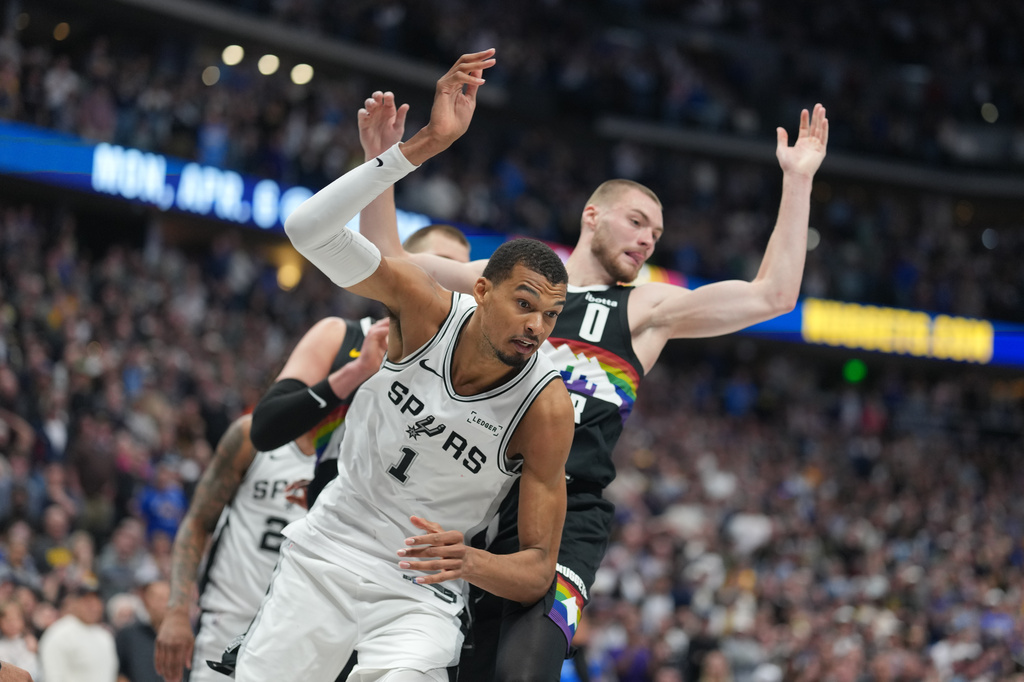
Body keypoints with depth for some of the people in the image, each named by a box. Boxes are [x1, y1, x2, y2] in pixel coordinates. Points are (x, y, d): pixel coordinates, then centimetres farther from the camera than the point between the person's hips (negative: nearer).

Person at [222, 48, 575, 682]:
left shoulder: (547, 407, -18)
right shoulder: (430, 310, -14)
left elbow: (538, 569, -13)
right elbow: (310, 229, -26)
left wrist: (470, 562, -35)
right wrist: (426, 144, -34)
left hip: (420, 596, -2)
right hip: (326, 552, 3)